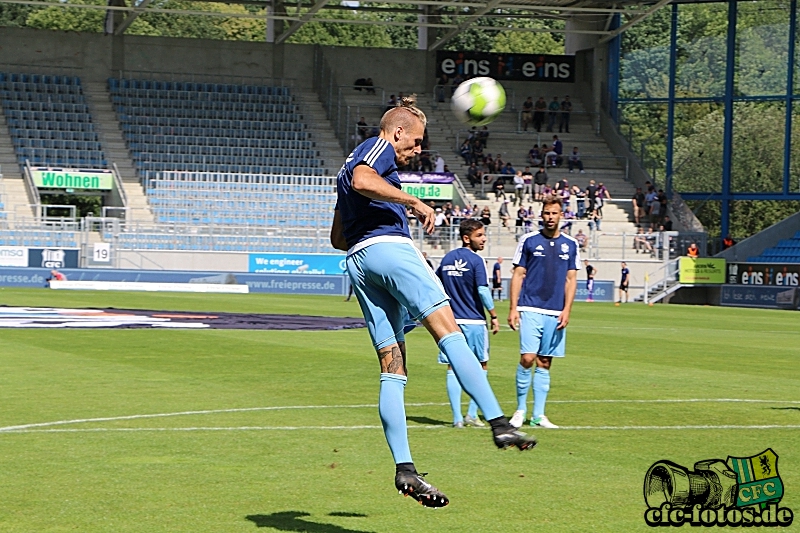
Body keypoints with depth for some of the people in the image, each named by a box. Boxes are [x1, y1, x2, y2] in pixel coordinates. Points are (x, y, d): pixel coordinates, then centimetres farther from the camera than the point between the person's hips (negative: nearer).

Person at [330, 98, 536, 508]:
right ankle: (498, 422, -34)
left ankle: (404, 468, -7)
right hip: (390, 247, -9)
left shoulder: (349, 164, 34)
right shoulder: (379, 147, 7)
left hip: (357, 261, 9)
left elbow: (337, 238, 35)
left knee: (393, 369, 3)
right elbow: (361, 181, -17)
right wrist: (414, 202, -13)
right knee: (448, 329, -19)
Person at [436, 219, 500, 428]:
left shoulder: (447, 259, 9)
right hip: (473, 321, -5)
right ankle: (471, 414, 7)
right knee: (480, 367, 10)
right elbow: (483, 291, -15)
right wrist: (493, 316, -6)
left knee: (453, 368, 5)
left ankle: (457, 418, 1)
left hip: (451, 320, 5)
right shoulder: (475, 261, -10)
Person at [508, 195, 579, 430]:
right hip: (530, 310, -3)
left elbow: (571, 279, 11)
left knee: (544, 363, 6)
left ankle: (538, 414, 11)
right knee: (527, 358, -12)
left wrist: (566, 310, 0)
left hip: (555, 313, 3)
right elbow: (518, 275, 4)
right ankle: (520, 410, 2)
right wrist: (513, 308, -3)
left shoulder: (570, 245, 9)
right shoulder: (529, 241, 2)